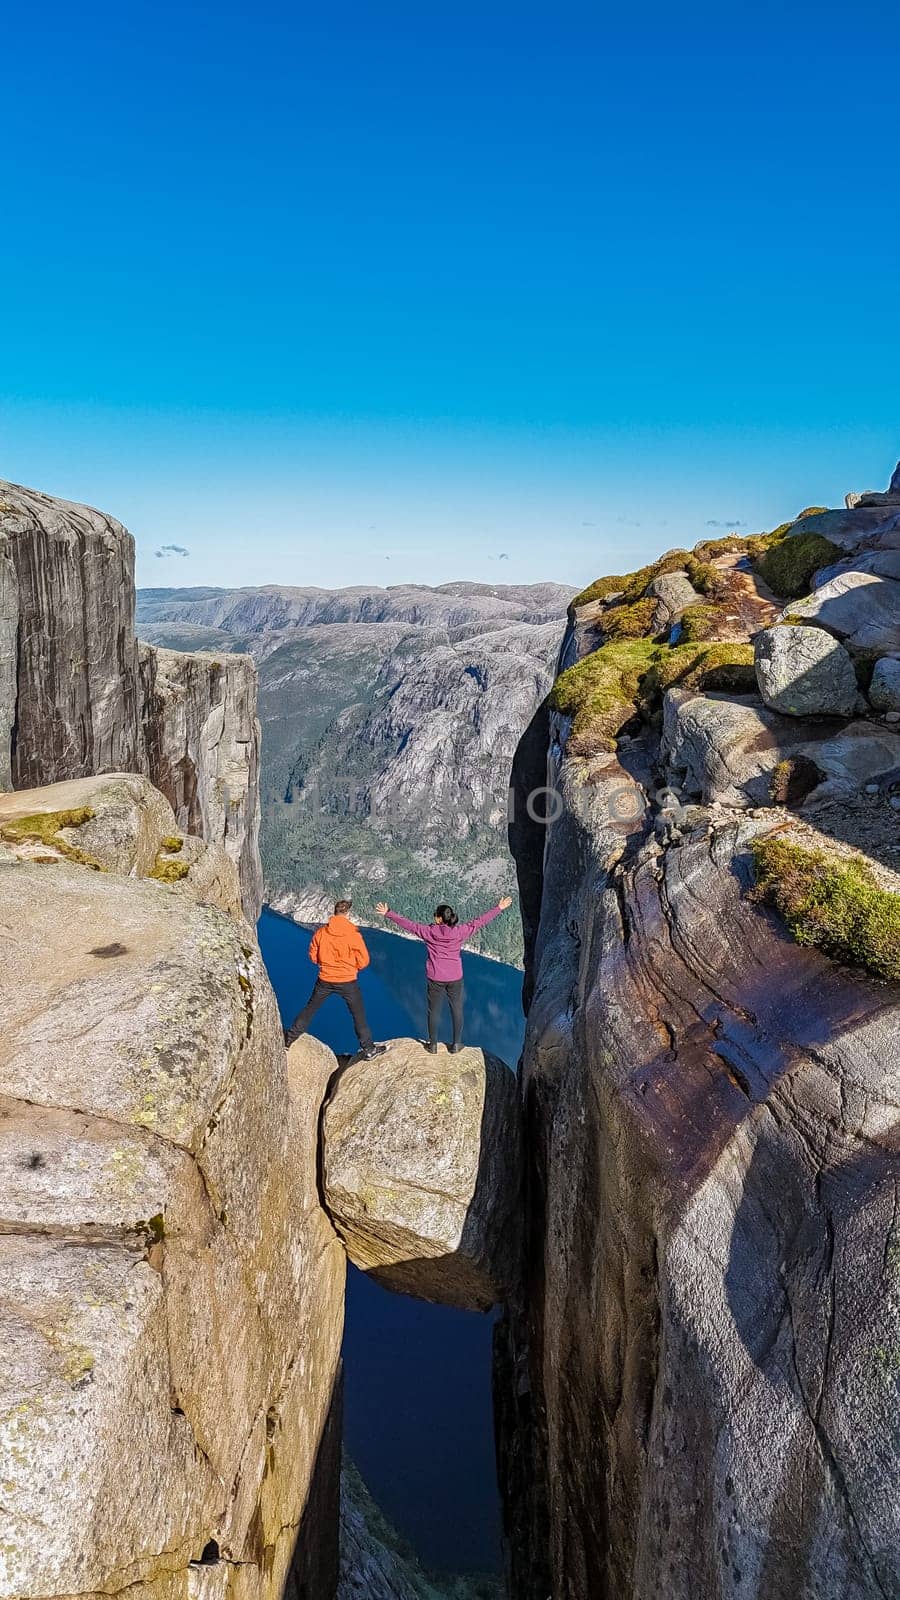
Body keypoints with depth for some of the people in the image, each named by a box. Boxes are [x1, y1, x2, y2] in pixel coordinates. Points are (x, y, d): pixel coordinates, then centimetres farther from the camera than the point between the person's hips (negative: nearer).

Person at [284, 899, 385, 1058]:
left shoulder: (321, 932, -8)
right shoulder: (354, 934, -16)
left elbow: (313, 956, 3)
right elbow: (363, 961, -9)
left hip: (325, 980, 2)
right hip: (348, 981, -2)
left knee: (310, 1009, 21)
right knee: (359, 1015, 12)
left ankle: (291, 1037, 30)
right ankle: (368, 1049, 18)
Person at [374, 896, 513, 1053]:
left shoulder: (429, 931, -14)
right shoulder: (460, 931, -12)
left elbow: (408, 924, -8)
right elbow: (479, 921, -5)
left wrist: (387, 914, 2)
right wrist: (499, 908, 4)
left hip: (435, 978, -1)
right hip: (455, 978, 1)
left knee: (434, 1011, 12)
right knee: (457, 1010, 16)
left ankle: (433, 1045, 23)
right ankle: (456, 1044, 24)